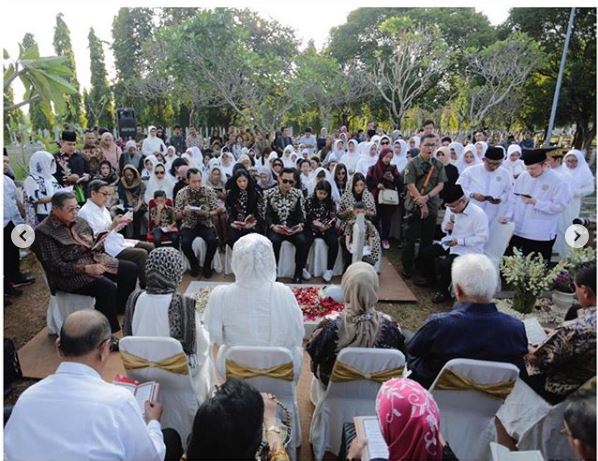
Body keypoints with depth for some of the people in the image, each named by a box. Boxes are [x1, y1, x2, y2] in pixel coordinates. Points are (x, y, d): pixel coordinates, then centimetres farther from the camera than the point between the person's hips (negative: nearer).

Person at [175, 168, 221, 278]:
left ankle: (207, 264, 1)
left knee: (213, 241, -28)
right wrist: (184, 212, -22)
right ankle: (194, 264, 4)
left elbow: (215, 211, 2)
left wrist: (207, 213, -21)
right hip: (189, 225, 0)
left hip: (206, 224, 0)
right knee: (185, 243, -28)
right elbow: (177, 216, 1)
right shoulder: (181, 193, -3)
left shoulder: (209, 191, -2)